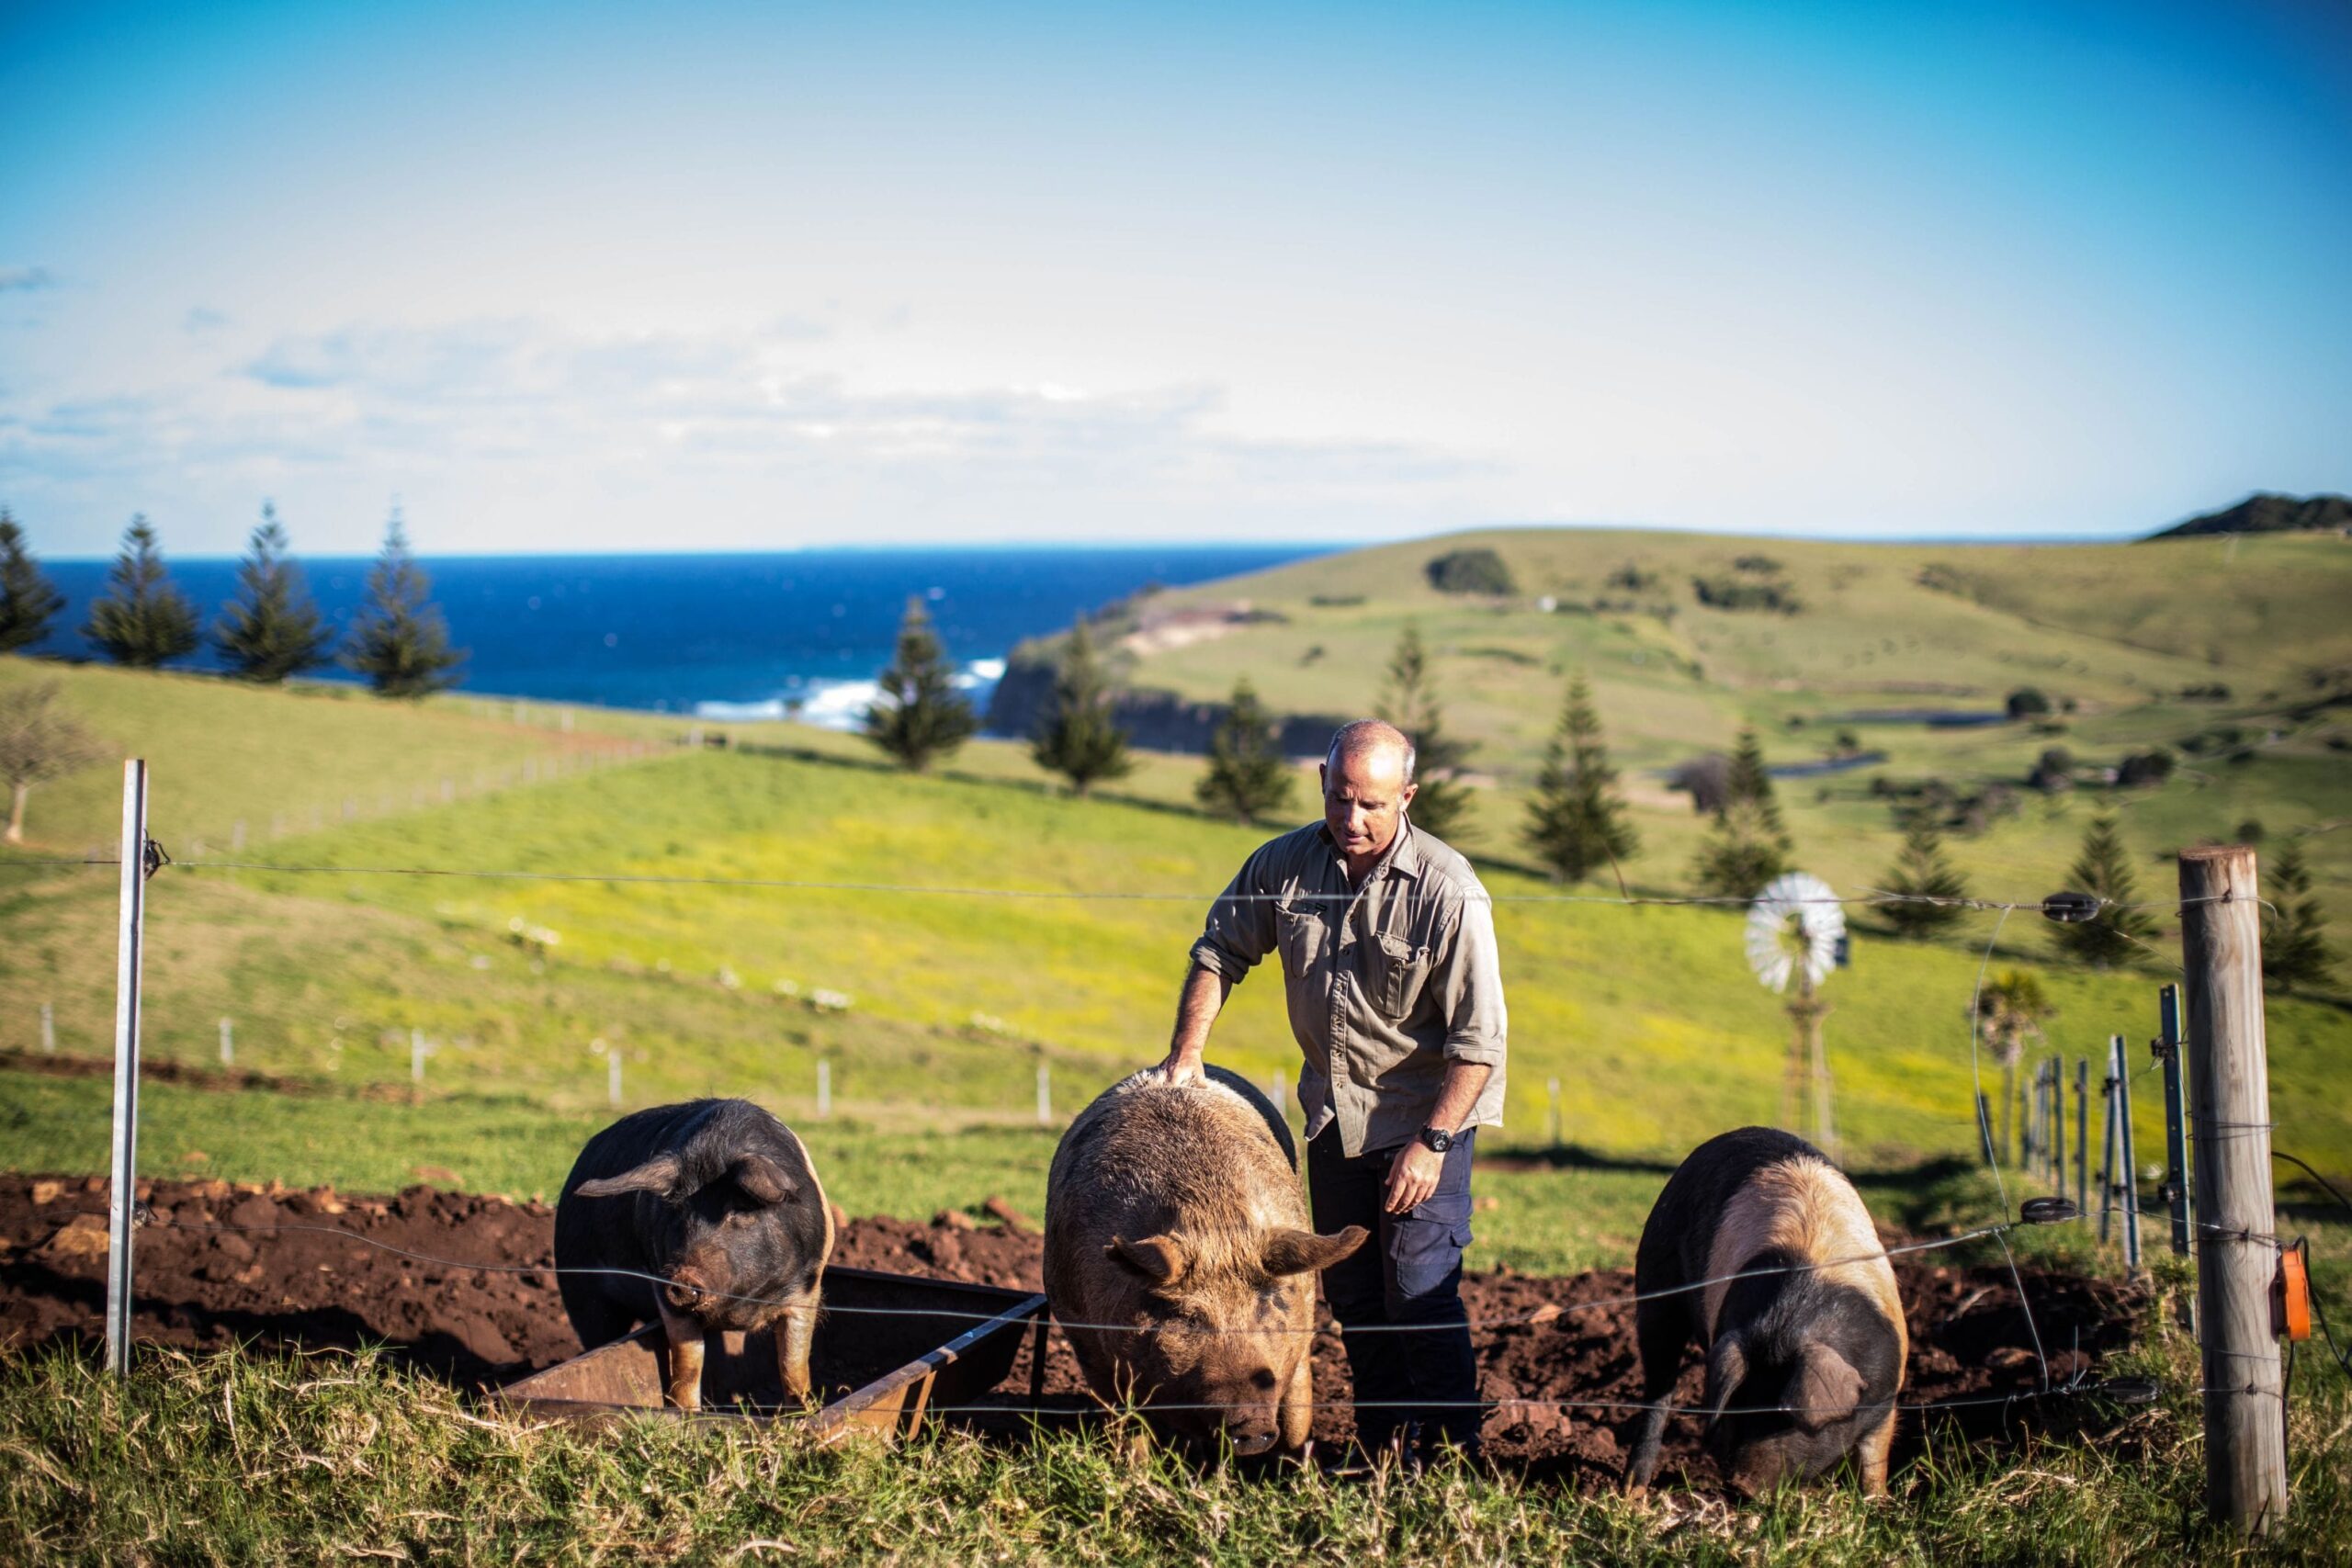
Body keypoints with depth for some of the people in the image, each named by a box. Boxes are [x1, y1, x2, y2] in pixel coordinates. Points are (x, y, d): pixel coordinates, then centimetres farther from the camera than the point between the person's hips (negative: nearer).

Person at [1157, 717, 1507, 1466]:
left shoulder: (1448, 891, -22)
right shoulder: (1284, 864, -8)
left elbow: (1479, 1037, -19)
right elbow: (1220, 950, 10)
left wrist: (1431, 1142, -22)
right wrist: (1188, 1048, 1)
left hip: (1426, 1113, -6)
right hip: (1334, 1111, 6)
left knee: (1420, 1291, -12)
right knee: (1349, 1291, 13)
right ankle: (1383, 1452, 25)